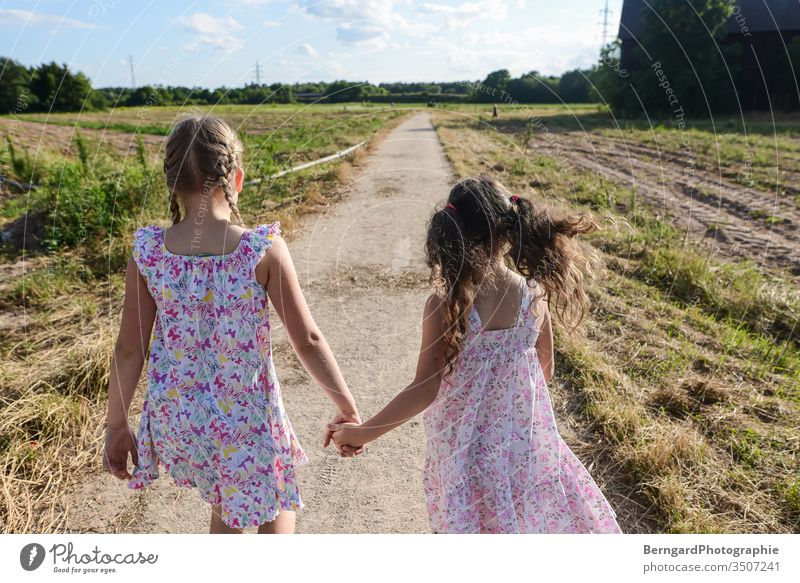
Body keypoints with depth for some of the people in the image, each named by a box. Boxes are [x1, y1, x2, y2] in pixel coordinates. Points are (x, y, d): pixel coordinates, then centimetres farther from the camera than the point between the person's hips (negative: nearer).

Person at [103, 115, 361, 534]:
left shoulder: (148, 252, -11)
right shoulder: (263, 249, -19)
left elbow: (129, 350, -4)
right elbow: (307, 340, -15)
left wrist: (116, 426, 9)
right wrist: (346, 406, -2)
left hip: (176, 418, 4)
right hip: (246, 419, -3)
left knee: (225, 502, 31)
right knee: (276, 510, 24)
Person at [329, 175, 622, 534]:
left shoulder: (445, 305, -24)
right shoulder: (535, 295, -11)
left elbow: (425, 391, -22)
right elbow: (545, 370, 1)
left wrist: (362, 433, -11)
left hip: (467, 446, -3)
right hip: (525, 436, 3)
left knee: (470, 521, 19)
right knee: (528, 514, 27)